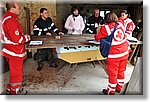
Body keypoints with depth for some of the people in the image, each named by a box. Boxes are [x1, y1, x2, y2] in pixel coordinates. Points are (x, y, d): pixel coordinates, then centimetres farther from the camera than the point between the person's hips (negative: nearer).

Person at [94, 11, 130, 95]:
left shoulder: (105, 28, -10)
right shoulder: (120, 23, 5)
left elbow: (97, 38, 3)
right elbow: (121, 20, 31)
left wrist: (96, 35, 24)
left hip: (114, 55, -6)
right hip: (124, 53, 6)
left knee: (112, 73, 7)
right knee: (121, 71, 19)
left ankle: (111, 91, 21)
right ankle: (119, 88, 35)